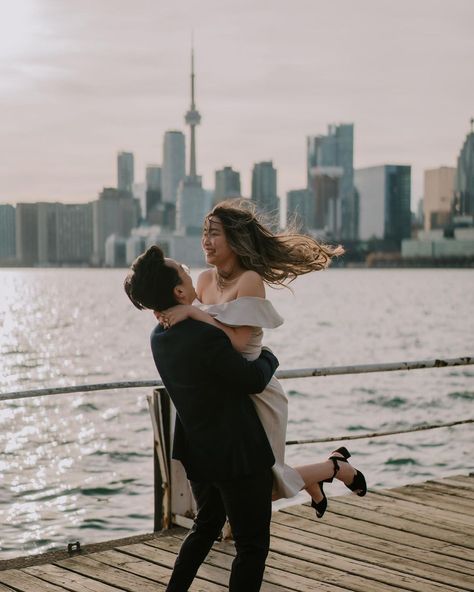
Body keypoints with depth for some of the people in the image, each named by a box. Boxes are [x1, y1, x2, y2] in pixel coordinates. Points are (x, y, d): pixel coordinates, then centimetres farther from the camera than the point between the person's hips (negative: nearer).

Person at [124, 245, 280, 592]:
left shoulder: (160, 337, 0)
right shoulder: (207, 336, -27)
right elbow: (255, 380, -15)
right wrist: (268, 356, 4)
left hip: (197, 455, 9)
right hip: (238, 455, -8)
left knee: (207, 525, 29)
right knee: (253, 545, 4)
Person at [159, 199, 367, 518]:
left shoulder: (250, 280, -20)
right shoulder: (206, 279, 1)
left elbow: (236, 341, -27)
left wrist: (192, 312, -30)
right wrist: (171, 314, -9)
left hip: (255, 393, -7)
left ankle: (337, 466, 24)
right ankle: (312, 483, 41)